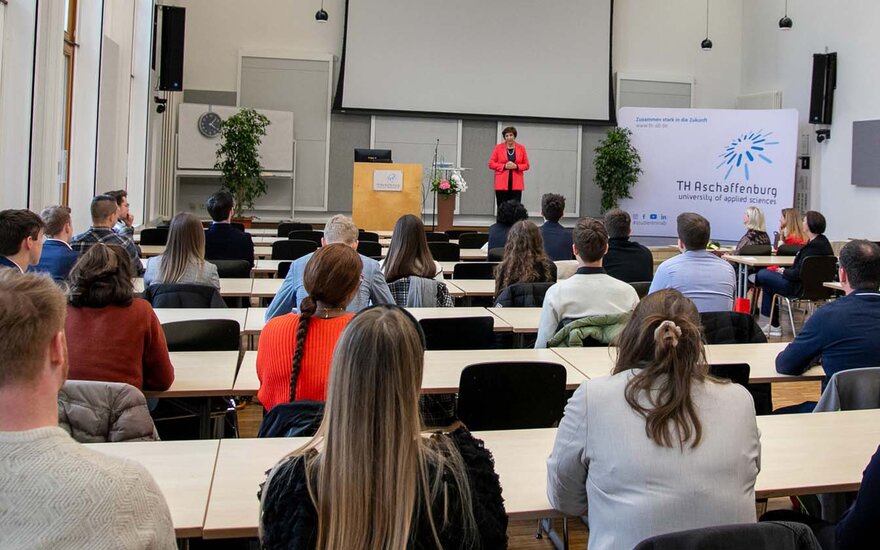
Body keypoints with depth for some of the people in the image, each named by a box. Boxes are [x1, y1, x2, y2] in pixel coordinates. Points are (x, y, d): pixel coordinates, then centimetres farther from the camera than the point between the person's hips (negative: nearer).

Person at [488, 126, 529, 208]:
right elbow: (491, 164, 3)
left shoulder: (521, 148, 7)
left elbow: (526, 165, 9)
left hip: (516, 185, 0)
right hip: (502, 185, 0)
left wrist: (516, 166, -10)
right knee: (501, 209, 0)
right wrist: (504, 166, -10)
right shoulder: (498, 147, 5)